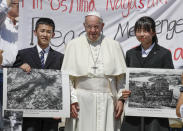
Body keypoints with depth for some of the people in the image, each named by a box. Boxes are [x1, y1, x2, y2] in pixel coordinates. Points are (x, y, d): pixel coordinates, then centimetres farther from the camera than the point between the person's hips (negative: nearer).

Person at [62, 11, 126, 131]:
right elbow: (68, 77, 1)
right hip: (82, 102, -1)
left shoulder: (114, 46, 7)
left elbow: (121, 76, 6)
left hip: (107, 102, 1)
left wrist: (120, 99, -1)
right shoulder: (74, 45, 5)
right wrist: (72, 100, -7)